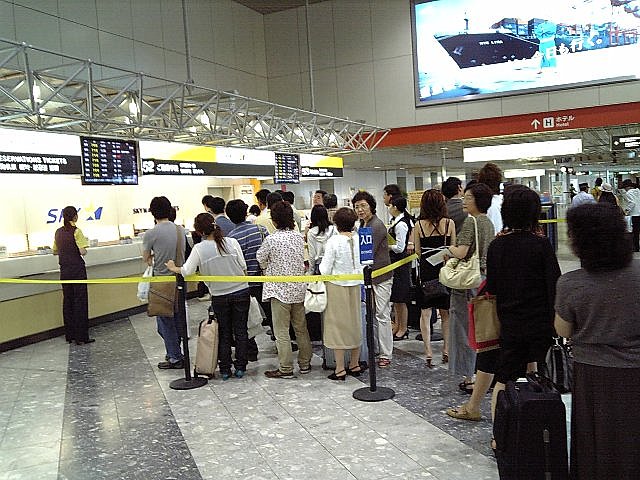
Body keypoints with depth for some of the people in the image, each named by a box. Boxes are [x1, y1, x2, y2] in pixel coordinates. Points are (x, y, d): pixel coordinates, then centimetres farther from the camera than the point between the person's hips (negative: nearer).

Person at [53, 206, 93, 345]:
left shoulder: (58, 232, 7)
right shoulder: (76, 231, -13)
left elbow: (55, 251, 15)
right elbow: (83, 252, -18)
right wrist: (85, 241, -1)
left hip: (64, 270, 6)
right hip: (77, 269, -6)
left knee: (67, 301, 12)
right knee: (80, 301, -1)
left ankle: (69, 335, 18)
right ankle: (81, 336, 0)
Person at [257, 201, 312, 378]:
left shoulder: (271, 239, -15)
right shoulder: (299, 237, 1)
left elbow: (260, 258, 0)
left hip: (279, 289, -6)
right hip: (299, 288, 6)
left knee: (281, 330, 2)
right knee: (301, 327, 15)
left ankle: (285, 368, 7)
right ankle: (305, 363, 25)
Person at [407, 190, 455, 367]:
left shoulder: (419, 225, -6)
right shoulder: (449, 223, -4)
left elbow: (417, 251, -4)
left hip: (426, 271, -1)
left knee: (425, 313, 5)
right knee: (445, 313, 15)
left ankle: (428, 354, 3)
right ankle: (446, 351, 20)